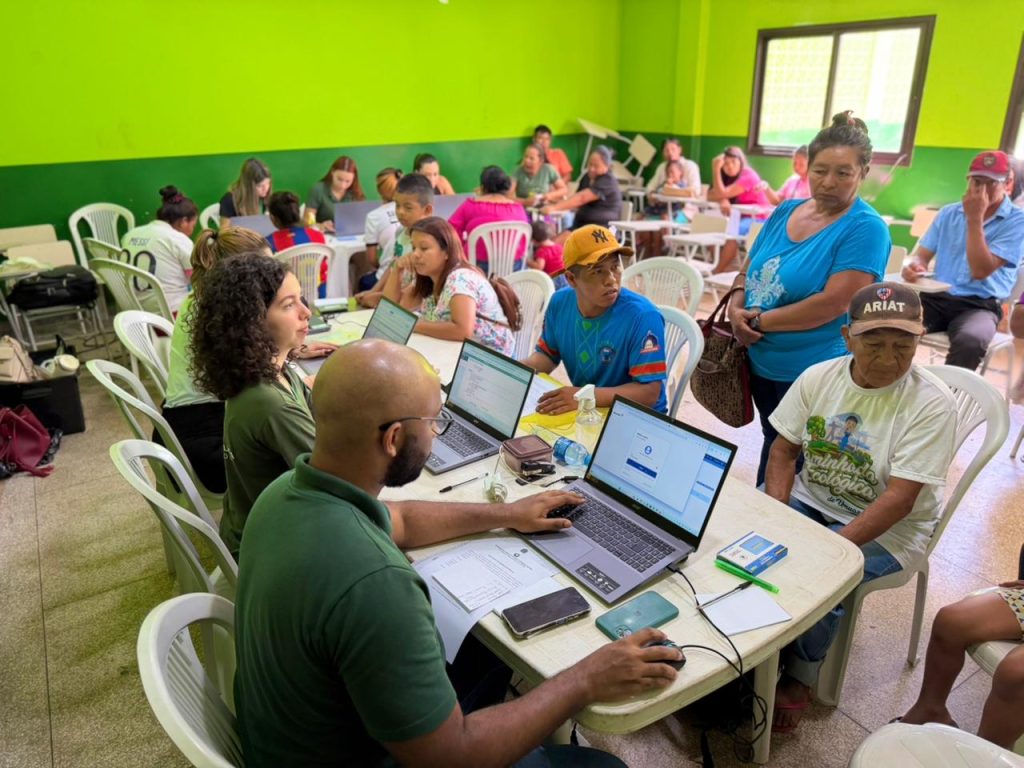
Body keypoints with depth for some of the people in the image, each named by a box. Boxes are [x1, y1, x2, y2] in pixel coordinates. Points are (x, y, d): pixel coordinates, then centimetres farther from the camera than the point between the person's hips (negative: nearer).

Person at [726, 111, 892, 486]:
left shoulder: (866, 228, -14)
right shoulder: (785, 211, 6)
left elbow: (834, 303, -23)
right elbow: (748, 269, 11)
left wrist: (759, 321, -17)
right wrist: (737, 308, -10)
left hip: (813, 374, -6)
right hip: (761, 362, 7)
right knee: (772, 446, 22)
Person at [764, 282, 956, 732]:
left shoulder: (931, 403, -18)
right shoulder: (819, 377, -6)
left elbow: (899, 498, -22)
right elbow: (783, 450, -2)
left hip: (886, 527, -4)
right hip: (808, 497, 4)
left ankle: (800, 679, 2)